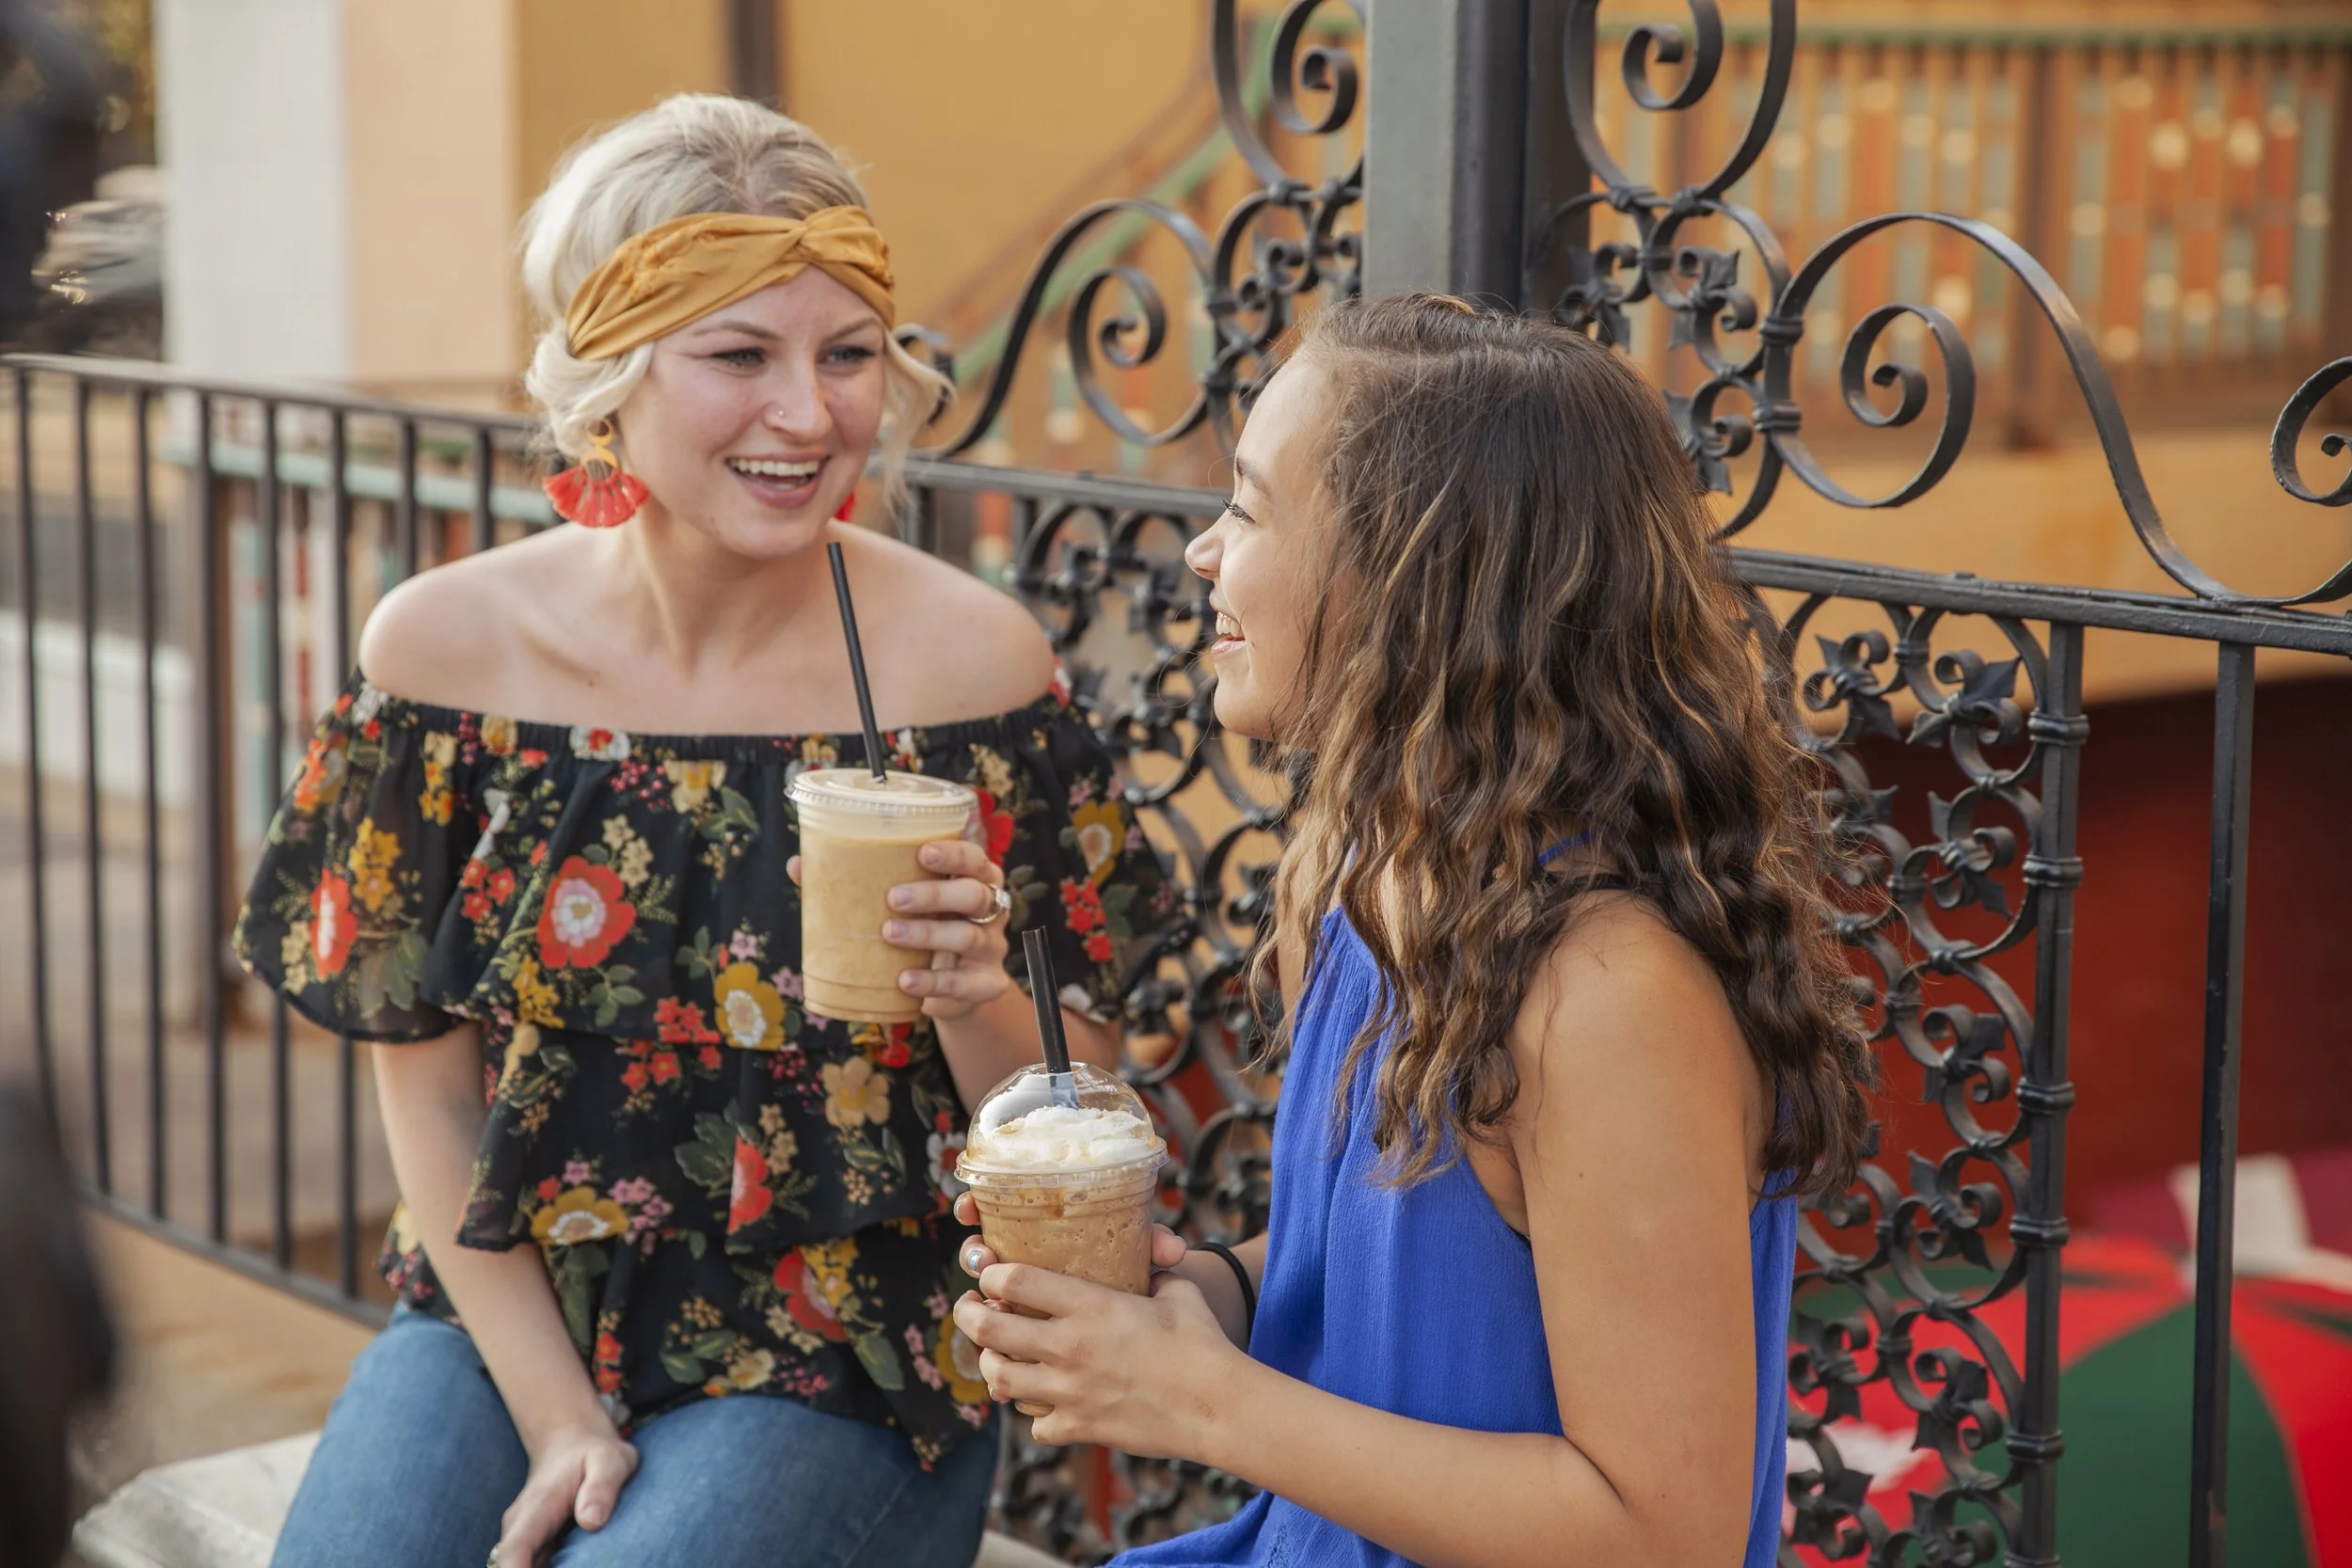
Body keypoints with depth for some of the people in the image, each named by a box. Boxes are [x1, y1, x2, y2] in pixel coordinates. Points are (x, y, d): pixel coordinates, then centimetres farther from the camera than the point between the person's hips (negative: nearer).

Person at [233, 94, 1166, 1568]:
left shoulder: (970, 658, -10)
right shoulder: (446, 644, -5)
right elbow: (427, 1079, 1)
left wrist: (971, 992, -24)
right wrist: (556, 1415, -6)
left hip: (844, 1367, -2)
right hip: (506, 1318, 3)